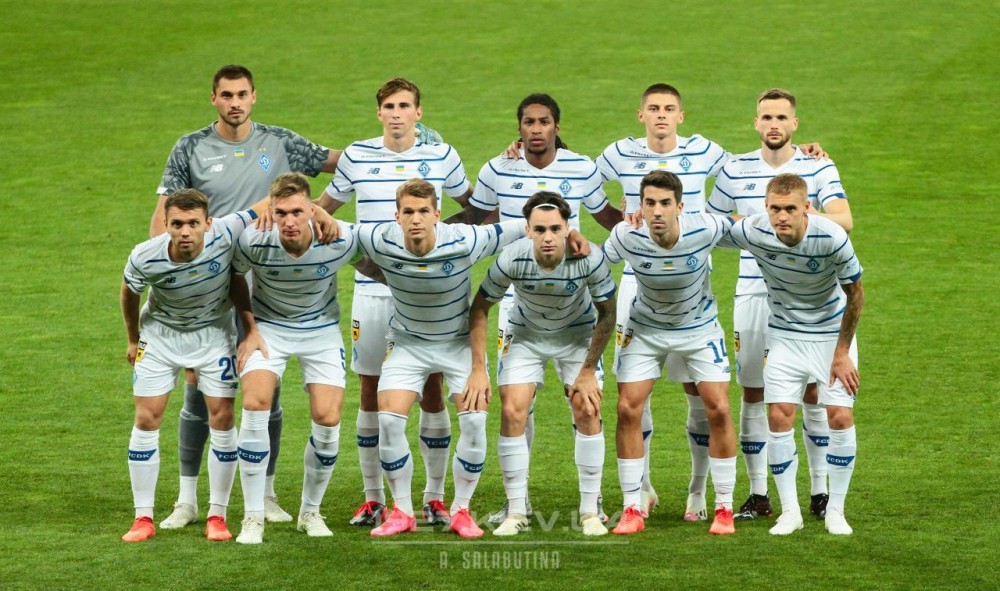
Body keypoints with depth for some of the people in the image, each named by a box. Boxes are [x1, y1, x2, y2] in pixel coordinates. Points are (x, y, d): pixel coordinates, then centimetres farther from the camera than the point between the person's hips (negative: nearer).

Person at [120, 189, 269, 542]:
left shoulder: (224, 235, -32)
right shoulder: (145, 258, -29)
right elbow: (129, 291, -4)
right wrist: (133, 339, 8)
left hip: (214, 333, 0)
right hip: (160, 334, 0)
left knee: (222, 418, -5)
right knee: (147, 420, -4)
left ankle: (217, 516, 7)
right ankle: (143, 518, 5)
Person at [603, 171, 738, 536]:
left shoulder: (704, 230, -26)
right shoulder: (627, 237, -25)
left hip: (699, 327, -1)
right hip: (645, 329, 1)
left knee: (718, 410, -9)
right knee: (628, 409, -9)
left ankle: (724, 509, 4)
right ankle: (632, 510, 2)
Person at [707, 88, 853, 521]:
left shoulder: (818, 168, -1)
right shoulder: (736, 170, 6)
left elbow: (843, 220, -17)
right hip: (753, 294, 2)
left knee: (812, 392, 1)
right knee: (753, 393, 3)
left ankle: (820, 491, 12)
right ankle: (758, 494, 10)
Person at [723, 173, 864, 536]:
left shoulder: (832, 238, -28)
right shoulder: (752, 232, -23)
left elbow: (855, 293, -13)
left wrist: (842, 352, -10)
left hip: (832, 332, -2)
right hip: (784, 335, 2)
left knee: (840, 417, -9)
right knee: (779, 417, -8)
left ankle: (835, 510, 6)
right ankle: (789, 511, 5)